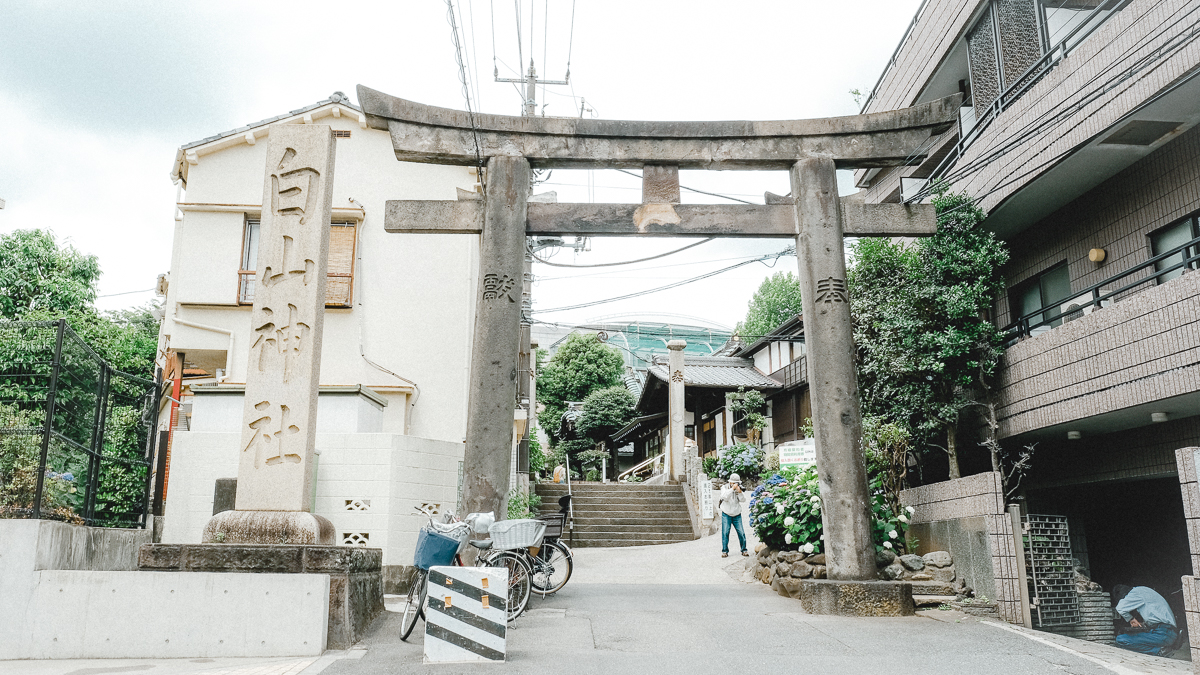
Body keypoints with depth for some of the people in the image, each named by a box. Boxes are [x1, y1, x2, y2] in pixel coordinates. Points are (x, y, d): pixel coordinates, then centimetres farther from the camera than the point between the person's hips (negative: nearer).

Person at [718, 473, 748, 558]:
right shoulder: (725, 488, -4)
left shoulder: (740, 488, 2)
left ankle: (744, 550, 10)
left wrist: (739, 492, -25)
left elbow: (743, 500, -8)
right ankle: (724, 551, 0)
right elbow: (724, 497, -22)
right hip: (726, 515, -2)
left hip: (737, 515, 2)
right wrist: (732, 489, -27)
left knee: (741, 533, -3)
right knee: (725, 533, -7)